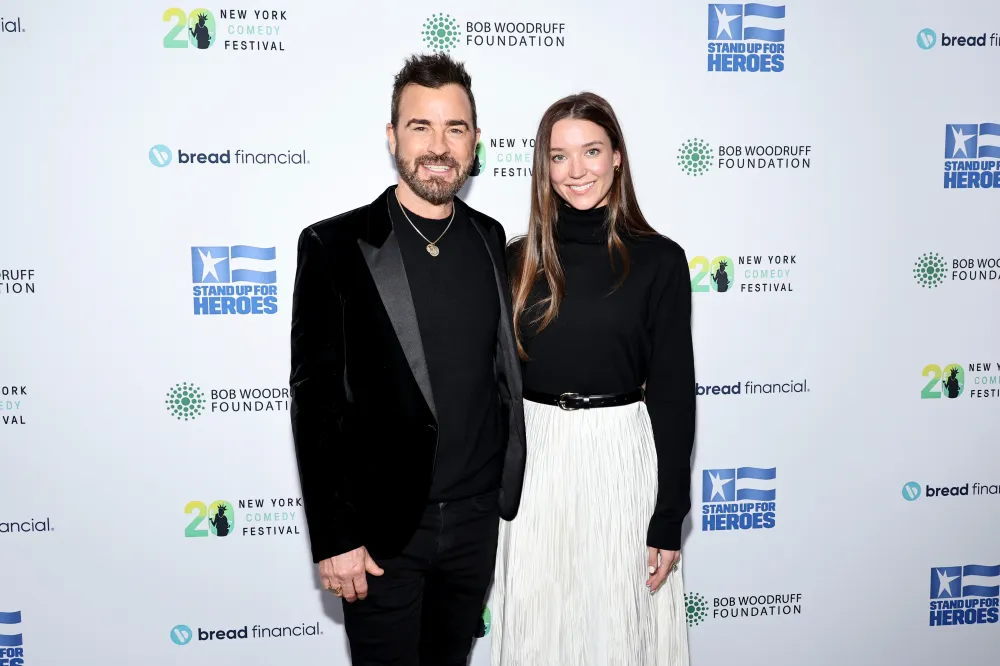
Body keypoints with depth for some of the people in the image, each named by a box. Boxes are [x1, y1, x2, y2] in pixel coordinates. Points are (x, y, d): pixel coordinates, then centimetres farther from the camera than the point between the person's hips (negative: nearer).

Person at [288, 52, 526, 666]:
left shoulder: (492, 241, 3)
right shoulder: (335, 246, -10)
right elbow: (314, 400, -10)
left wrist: (508, 489, 11)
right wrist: (331, 540, -11)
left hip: (476, 520, 4)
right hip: (380, 528, -4)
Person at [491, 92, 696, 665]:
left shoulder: (659, 260, -4)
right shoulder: (520, 260, 3)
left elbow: (674, 392, -5)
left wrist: (669, 520, -6)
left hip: (623, 459, -2)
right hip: (534, 460, 3)